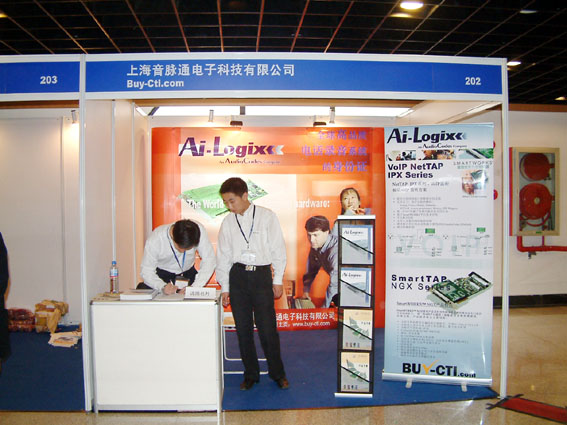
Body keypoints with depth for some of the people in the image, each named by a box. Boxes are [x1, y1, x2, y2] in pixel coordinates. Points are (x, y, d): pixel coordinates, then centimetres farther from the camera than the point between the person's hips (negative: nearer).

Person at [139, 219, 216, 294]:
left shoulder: (199, 230, -27)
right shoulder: (154, 240, -29)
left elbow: (209, 260, -22)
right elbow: (146, 271, -20)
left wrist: (195, 287, -33)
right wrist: (163, 287, -38)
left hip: (188, 272, 1)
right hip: (162, 273, -1)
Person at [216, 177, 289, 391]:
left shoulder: (266, 216, -1)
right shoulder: (228, 222, 6)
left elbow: (278, 249, 1)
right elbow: (223, 256, 10)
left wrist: (278, 280, -2)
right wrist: (224, 287, 9)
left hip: (262, 275, -3)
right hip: (238, 276, 3)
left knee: (267, 328, -1)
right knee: (243, 329, 7)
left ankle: (277, 373, 18)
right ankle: (250, 374, 23)